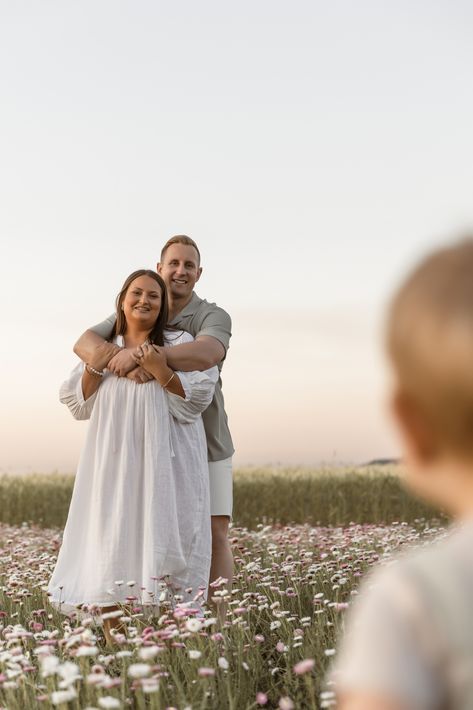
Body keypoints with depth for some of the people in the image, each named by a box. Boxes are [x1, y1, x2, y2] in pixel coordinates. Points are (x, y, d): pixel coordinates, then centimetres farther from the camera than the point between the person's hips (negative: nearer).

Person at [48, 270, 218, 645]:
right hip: (114, 466, 3)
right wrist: (94, 366, -5)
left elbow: (196, 399, -6)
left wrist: (159, 369, -19)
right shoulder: (103, 348, 15)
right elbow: (78, 403, 11)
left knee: (159, 544, -8)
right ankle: (112, 642, 6)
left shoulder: (180, 344, 4)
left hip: (163, 468, -3)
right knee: (110, 546, 0)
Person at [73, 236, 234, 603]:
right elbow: (84, 344, -13)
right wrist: (126, 365, -34)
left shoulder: (214, 317, -9)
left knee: (216, 536, -4)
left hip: (207, 448, -2)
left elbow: (207, 355, -33)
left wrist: (141, 354, -39)